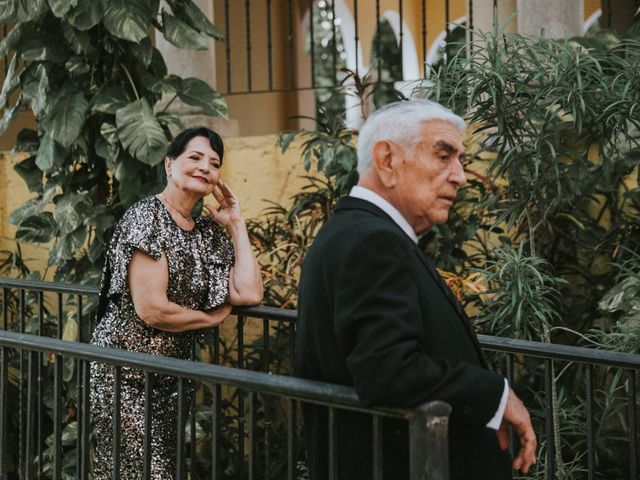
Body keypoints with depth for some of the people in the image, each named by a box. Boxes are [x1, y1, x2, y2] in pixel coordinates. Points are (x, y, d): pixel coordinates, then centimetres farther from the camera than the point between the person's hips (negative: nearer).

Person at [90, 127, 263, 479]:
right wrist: (214, 317, -5)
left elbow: (249, 294, -4)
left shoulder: (209, 233, 9)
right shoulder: (147, 217, -13)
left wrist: (236, 224, 2)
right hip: (128, 374, -7)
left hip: (174, 375, 8)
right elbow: (152, 310, -20)